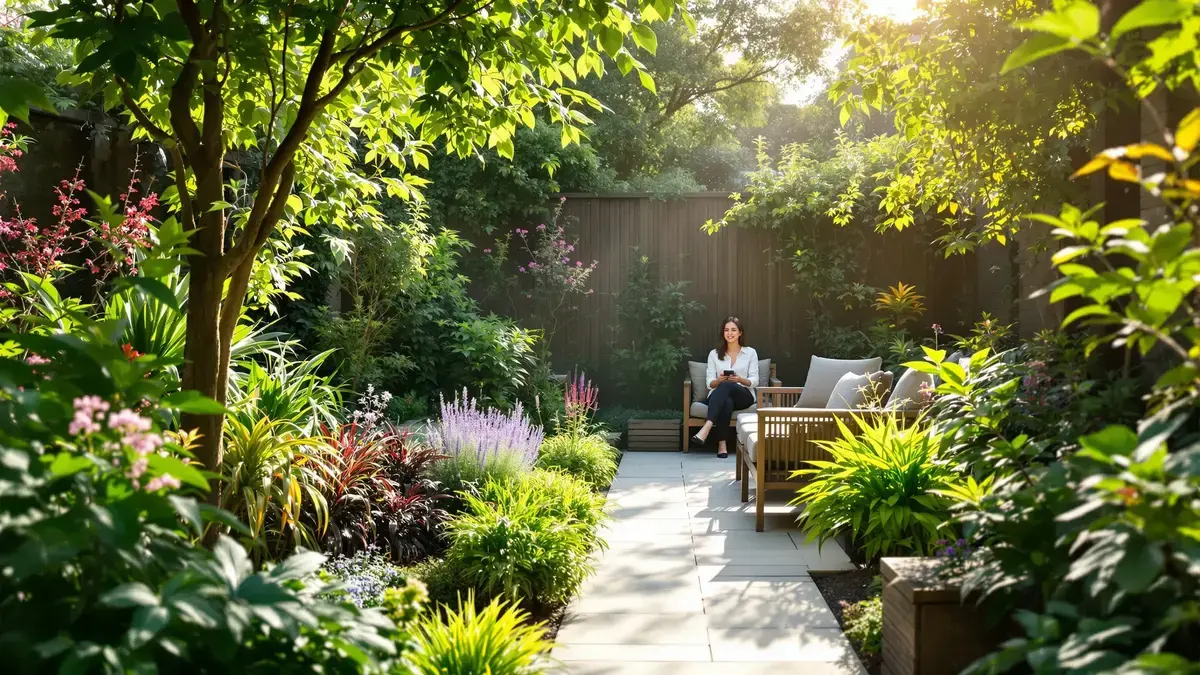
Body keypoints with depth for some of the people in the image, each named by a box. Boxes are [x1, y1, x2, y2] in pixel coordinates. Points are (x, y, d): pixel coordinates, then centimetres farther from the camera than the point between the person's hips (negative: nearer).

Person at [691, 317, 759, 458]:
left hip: (743, 396, -1)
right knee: (727, 403, -39)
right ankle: (721, 444, -40)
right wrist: (719, 380, -18)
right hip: (719, 396, 1)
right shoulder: (714, 354, 12)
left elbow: (754, 381, 3)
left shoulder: (750, 352, 9)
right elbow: (710, 383, 5)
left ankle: (706, 428, -52)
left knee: (727, 386, -38)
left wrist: (740, 380, -18)